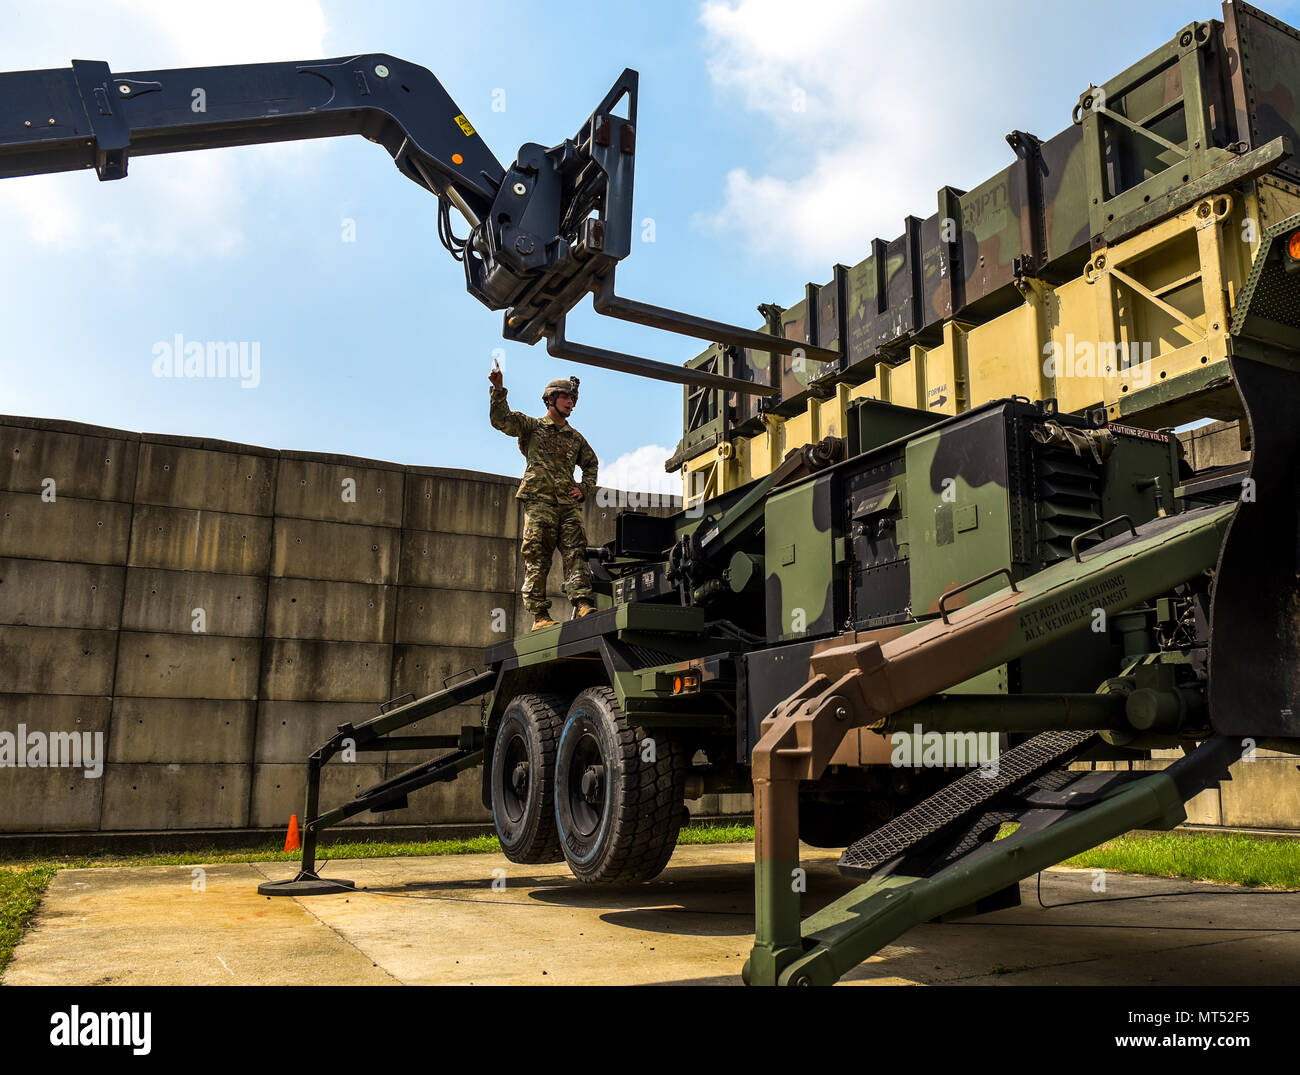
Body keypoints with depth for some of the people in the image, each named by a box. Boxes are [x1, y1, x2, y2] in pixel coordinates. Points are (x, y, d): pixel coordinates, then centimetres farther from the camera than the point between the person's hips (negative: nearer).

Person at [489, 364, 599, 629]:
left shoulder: (576, 438, 22)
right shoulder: (532, 426, 11)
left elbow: (592, 463, 34)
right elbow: (501, 420, -2)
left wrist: (584, 488, 17)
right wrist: (499, 389, -15)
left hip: (568, 505, 4)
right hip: (539, 501, -4)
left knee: (576, 555, -9)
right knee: (537, 560, -8)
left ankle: (583, 605, -16)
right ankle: (539, 615, -9)